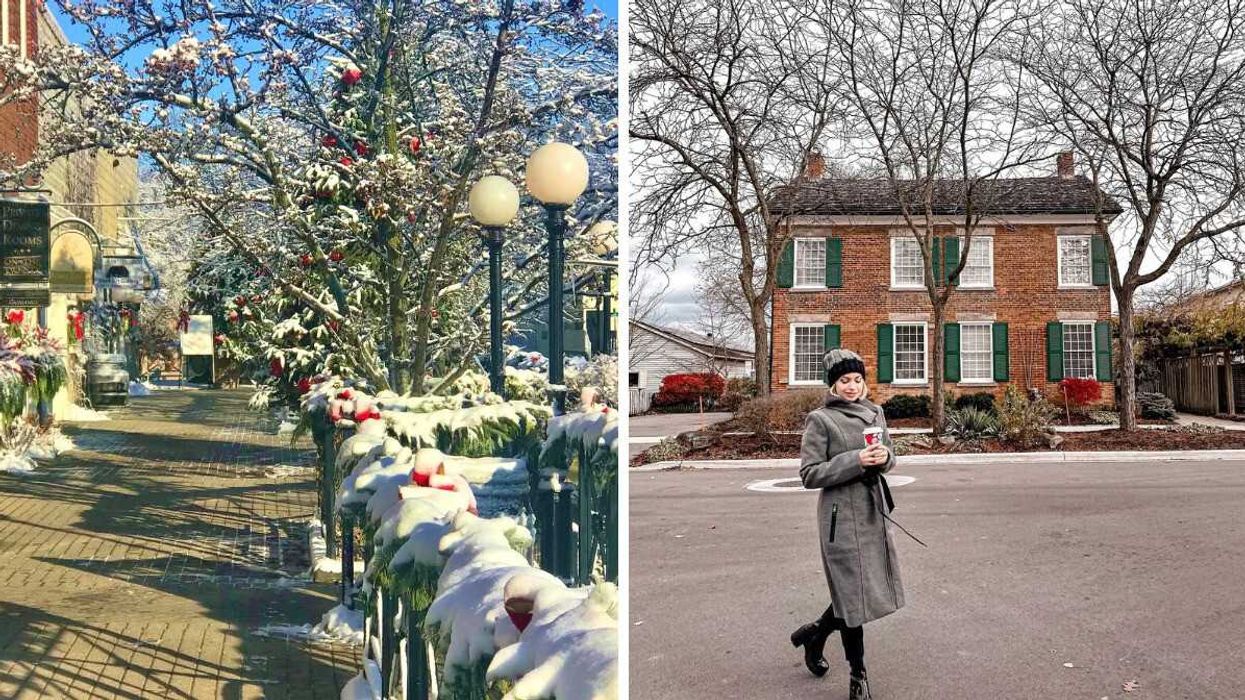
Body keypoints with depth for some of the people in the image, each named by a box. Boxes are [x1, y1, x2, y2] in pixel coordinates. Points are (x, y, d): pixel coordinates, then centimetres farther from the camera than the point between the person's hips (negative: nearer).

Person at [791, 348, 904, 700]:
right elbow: (809, 474, -12)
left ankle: (814, 633, 34)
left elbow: (890, 456, 19)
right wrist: (855, 461, -21)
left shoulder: (875, 412, 9)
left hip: (874, 510, 7)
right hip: (842, 514, -7)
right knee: (852, 592, 0)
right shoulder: (820, 420, -9)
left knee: (873, 588, 13)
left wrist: (884, 457, -6)